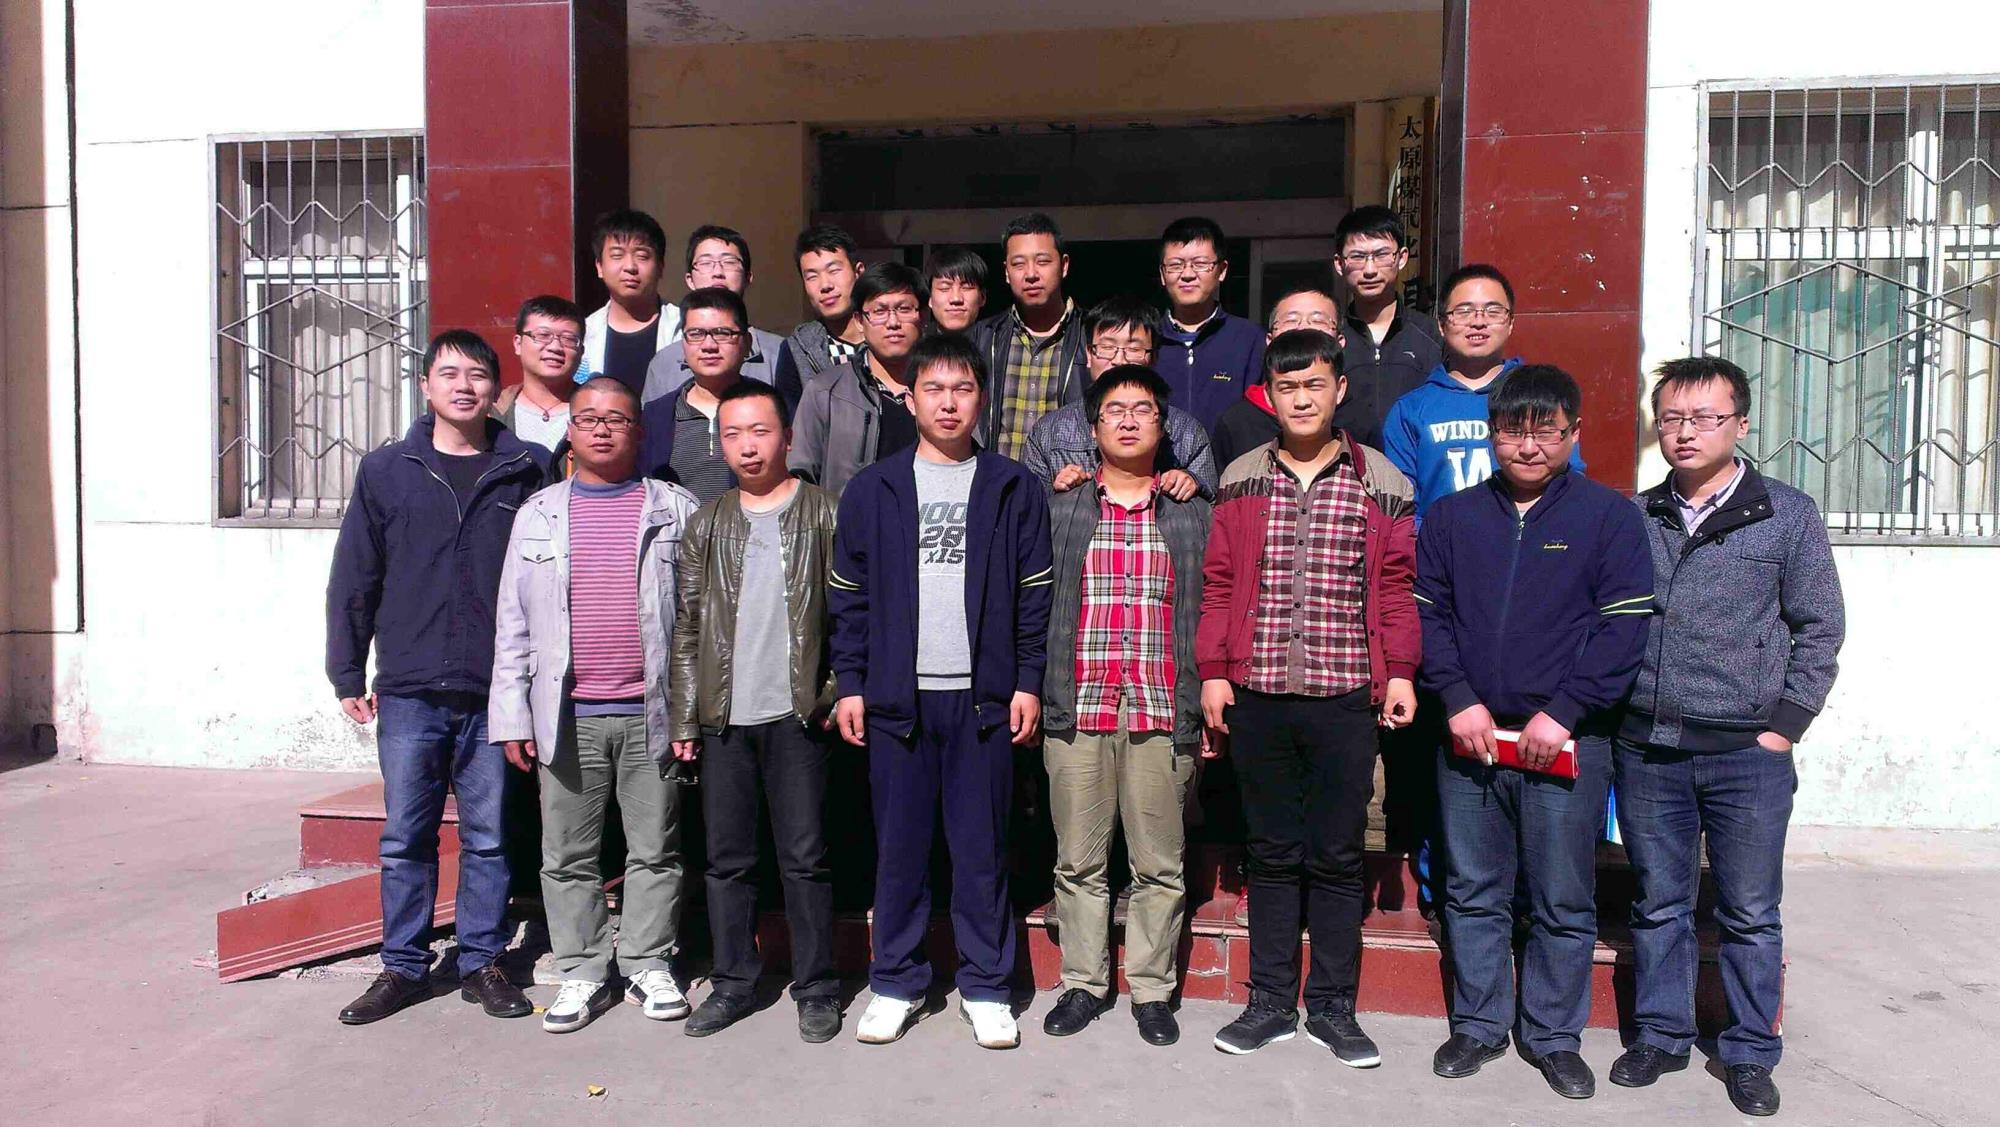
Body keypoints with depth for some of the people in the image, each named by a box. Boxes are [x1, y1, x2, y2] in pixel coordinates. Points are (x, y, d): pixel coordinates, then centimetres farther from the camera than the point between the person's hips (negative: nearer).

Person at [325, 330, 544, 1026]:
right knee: (405, 837, 8)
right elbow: (353, 580, 8)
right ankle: (404, 967, 21)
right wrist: (347, 675, 5)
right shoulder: (386, 471, 6)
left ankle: (482, 962, 21)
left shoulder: (522, 472, 4)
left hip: (494, 692, 0)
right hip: (409, 690, 1)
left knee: (488, 838, 8)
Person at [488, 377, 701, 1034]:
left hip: (651, 714, -1)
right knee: (568, 856, 8)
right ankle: (583, 973, 21)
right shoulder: (540, 513, 10)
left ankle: (648, 966, 21)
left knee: (655, 851, 7)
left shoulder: (676, 510, 4)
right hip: (567, 718, 2)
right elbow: (513, 622, 9)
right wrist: (512, 716, 2)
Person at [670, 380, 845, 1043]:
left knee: (805, 857, 2)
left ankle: (815, 988, 14)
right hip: (724, 719, 3)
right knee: (727, 858, 10)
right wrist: (684, 719, 6)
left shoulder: (823, 513, 2)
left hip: (797, 715, -3)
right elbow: (687, 627, 10)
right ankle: (734, 982, 23)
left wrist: (841, 694, -6)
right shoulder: (707, 524, 10)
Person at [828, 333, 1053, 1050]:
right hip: (896, 695, 1)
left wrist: (1028, 682, -1)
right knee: (899, 845, 7)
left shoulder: (1013, 490, 6)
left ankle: (985, 986, 18)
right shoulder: (872, 490, 6)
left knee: (982, 846, 5)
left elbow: (1035, 595, 5)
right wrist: (849, 683, 1)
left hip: (983, 695, 0)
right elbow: (848, 595, 6)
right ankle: (896, 983, 21)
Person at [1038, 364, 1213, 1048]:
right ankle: (1084, 983, 23)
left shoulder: (1194, 517, 8)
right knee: (1078, 861, 8)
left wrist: (1207, 709, 1)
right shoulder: (1059, 511, 8)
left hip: (1161, 716, 0)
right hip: (1076, 714, 1)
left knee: (1159, 864, 6)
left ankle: (1152, 988, 21)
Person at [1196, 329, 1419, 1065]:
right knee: (1271, 852, 11)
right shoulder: (1240, 479, 7)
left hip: (1345, 696, -1)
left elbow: (1396, 585, 2)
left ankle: (1332, 1006, 21)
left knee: (1337, 857, 7)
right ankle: (1271, 1002, 22)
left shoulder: (1380, 483, 2)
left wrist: (1400, 671, -4)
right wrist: (1213, 671, 1)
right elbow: (1219, 583, 6)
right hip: (1257, 696, 2)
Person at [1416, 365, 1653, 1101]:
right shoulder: (1452, 517, 9)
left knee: (1564, 901, 7)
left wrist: (1563, 713, -13)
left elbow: (1623, 626, -6)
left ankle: (1553, 1036, 22)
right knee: (1473, 893, 11)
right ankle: (1478, 1024, 25)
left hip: (1566, 740, -2)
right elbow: (1426, 612, 6)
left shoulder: (1609, 516, 0)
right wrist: (1457, 700, -7)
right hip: (1469, 736, 3)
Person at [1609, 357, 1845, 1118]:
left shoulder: (1788, 515, 0)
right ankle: (1661, 1036, 27)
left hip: (1747, 751, -2)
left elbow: (1819, 628, 2)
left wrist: (1784, 725, -4)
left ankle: (1750, 1054, 23)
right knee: (1658, 904, 13)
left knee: (1750, 913, 7)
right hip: (1646, 748, 2)